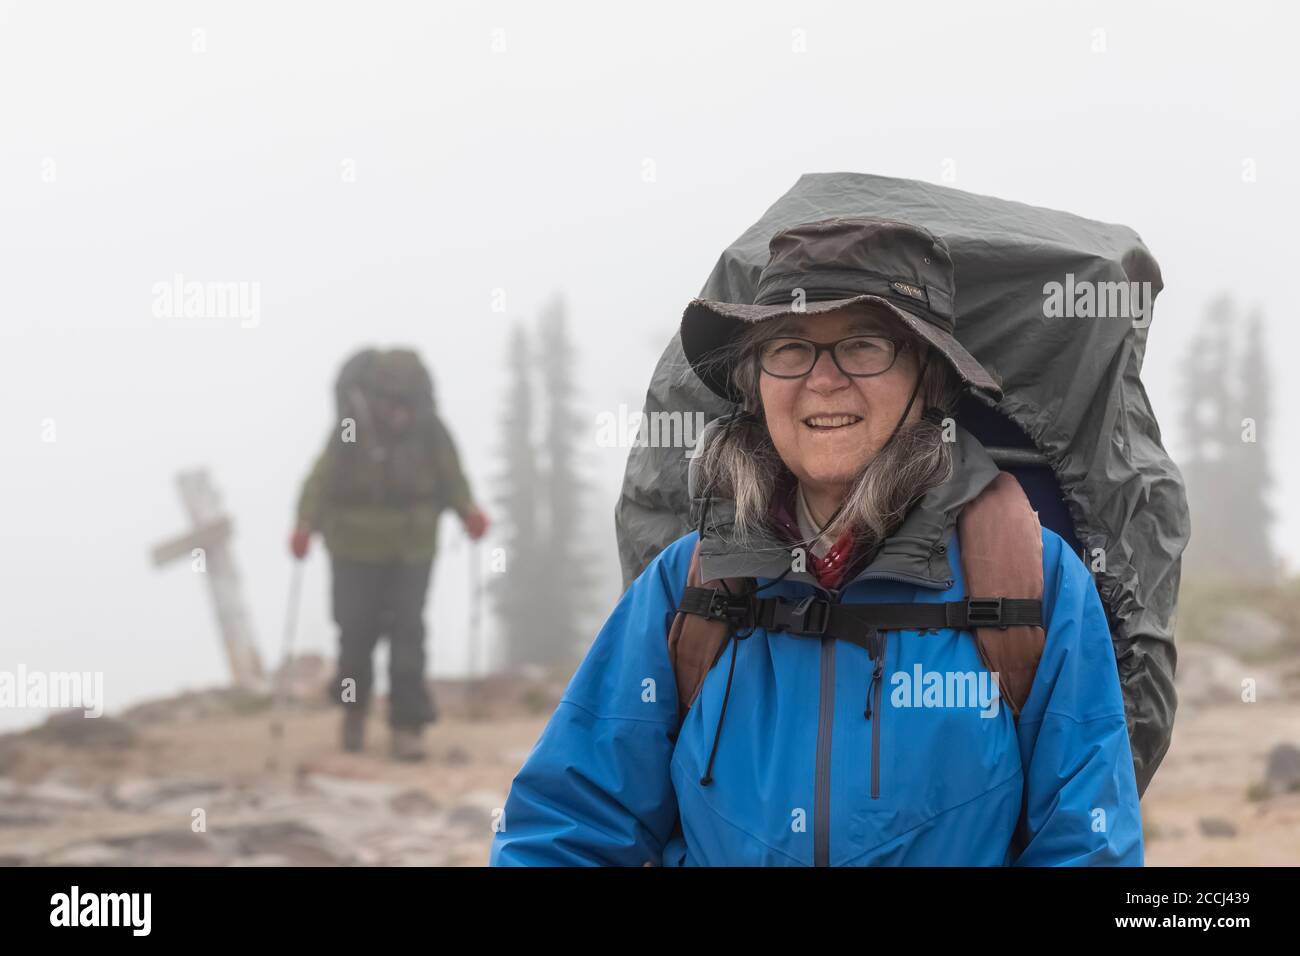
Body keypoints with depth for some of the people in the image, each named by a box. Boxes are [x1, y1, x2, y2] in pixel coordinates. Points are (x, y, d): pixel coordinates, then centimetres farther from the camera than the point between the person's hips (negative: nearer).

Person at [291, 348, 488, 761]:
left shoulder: (430, 432, -7)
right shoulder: (351, 432, -14)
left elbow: (451, 477, 3)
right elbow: (322, 481, -16)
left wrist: (469, 510, -14)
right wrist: (306, 523, -29)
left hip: (412, 550, 1)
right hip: (356, 548, -1)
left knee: (408, 631, -5)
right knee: (356, 630, 2)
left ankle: (407, 726, -2)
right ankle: (353, 709, 28)